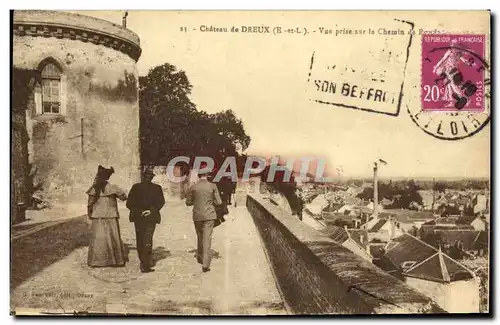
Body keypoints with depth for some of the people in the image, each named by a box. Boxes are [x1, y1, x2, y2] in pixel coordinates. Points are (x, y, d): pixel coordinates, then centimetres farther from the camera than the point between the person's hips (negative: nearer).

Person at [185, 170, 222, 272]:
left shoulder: (193, 187, -3)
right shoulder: (212, 186, -5)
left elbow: (188, 202, 3)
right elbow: (219, 202, -3)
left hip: (197, 216, 2)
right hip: (209, 215, -2)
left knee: (200, 237, 20)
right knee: (207, 238, -3)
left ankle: (200, 258, 35)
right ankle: (205, 264, -9)